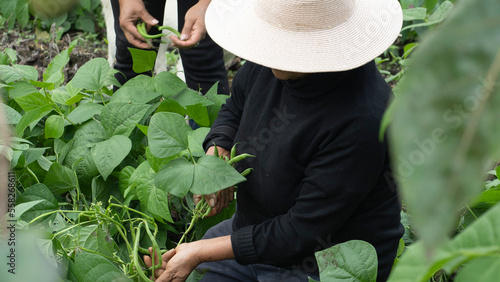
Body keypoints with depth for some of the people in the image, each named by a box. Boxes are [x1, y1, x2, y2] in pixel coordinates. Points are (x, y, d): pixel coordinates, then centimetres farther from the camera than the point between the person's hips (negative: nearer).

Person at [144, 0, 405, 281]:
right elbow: (234, 110, 13)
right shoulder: (267, 65, -11)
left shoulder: (360, 121, -33)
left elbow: (301, 233, -27)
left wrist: (199, 252, -22)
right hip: (257, 231, 7)